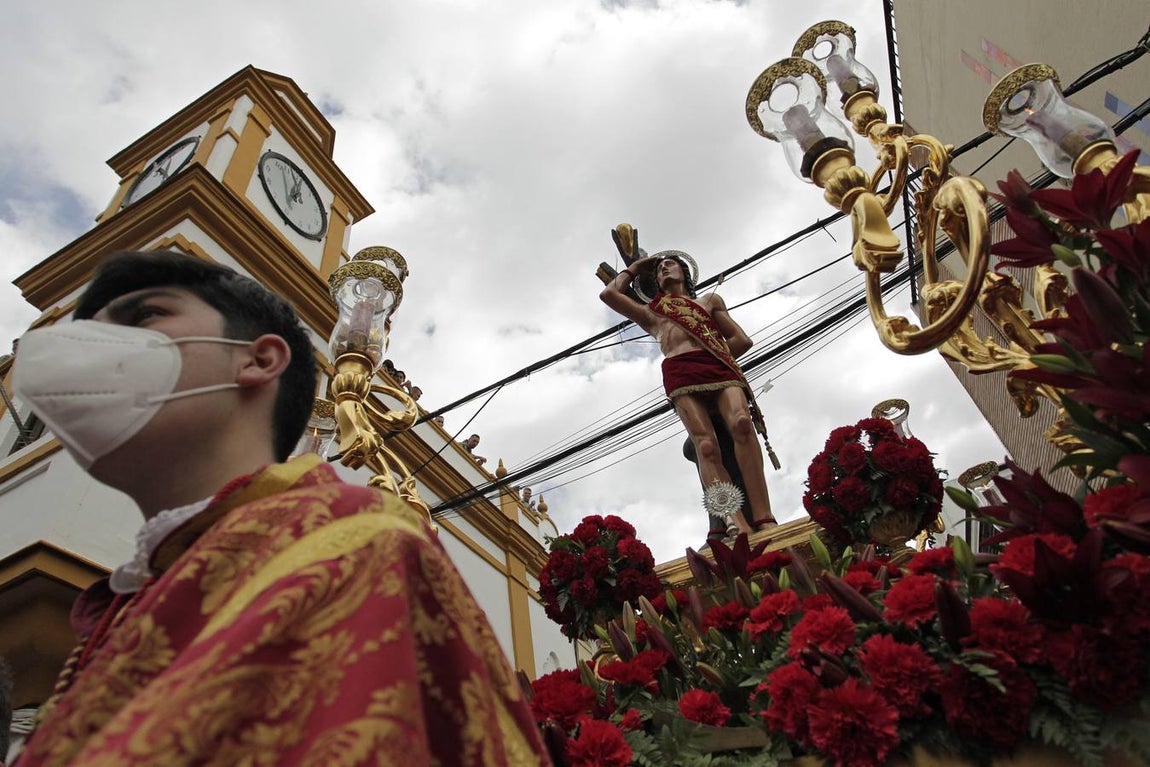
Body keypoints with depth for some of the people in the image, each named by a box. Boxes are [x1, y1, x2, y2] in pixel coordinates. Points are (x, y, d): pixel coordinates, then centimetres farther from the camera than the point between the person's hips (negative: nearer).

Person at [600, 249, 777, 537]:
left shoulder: (710, 300, 35)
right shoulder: (652, 313, 36)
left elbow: (743, 341, 26)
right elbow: (609, 293, 28)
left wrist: (709, 360, 14)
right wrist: (635, 267, 41)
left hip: (719, 367, 1)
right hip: (680, 374, 0)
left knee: (742, 423, -31)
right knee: (705, 444, -27)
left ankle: (763, 520, -40)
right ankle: (735, 520, -44)